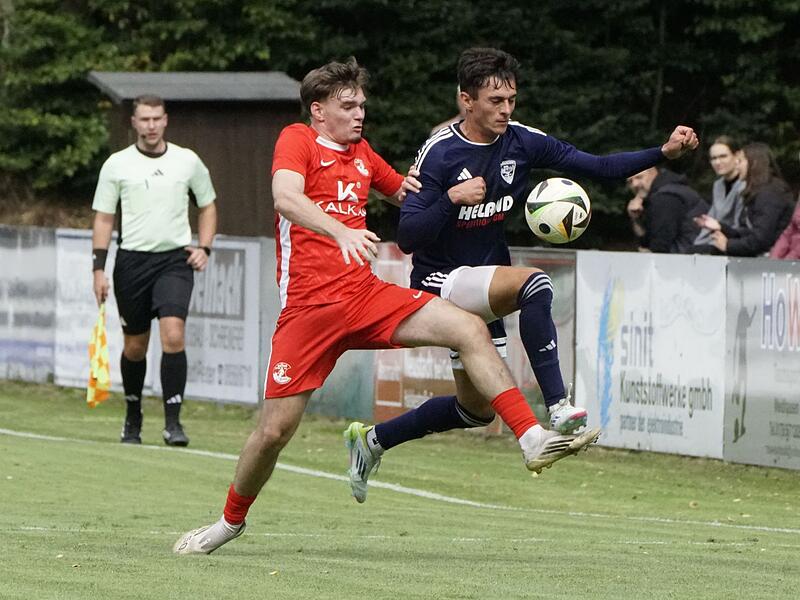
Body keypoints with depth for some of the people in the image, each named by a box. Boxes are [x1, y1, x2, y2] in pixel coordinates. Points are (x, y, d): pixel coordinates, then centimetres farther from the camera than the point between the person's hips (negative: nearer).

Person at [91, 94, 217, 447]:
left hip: (175, 259, -1)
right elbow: (103, 218, 5)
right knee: (134, 346, 7)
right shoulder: (117, 165, 2)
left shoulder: (188, 162, 4)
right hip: (132, 260, 1)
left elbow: (207, 206, 17)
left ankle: (173, 421, -16)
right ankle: (132, 418, 27)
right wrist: (99, 269, -3)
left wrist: (204, 247, 2)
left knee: (173, 335, -18)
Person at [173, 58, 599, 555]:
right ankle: (231, 521, 21)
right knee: (275, 430, -5)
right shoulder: (298, 140, -2)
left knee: (470, 330, -17)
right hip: (308, 307, -5)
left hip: (367, 296, 5)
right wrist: (342, 231, -40)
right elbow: (285, 198, -23)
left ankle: (534, 440, -21)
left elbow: (405, 192, 35)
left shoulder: (362, 154, 17)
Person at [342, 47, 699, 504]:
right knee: (534, 283, -34)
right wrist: (453, 197, -33)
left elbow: (597, 167, -3)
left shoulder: (521, 143, -3)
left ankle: (373, 439, 35)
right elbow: (408, 238, -20)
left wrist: (665, 152, -14)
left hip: (481, 289, 7)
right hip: (438, 282, -7)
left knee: (477, 410, 16)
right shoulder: (439, 153, -18)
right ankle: (559, 408, -36)